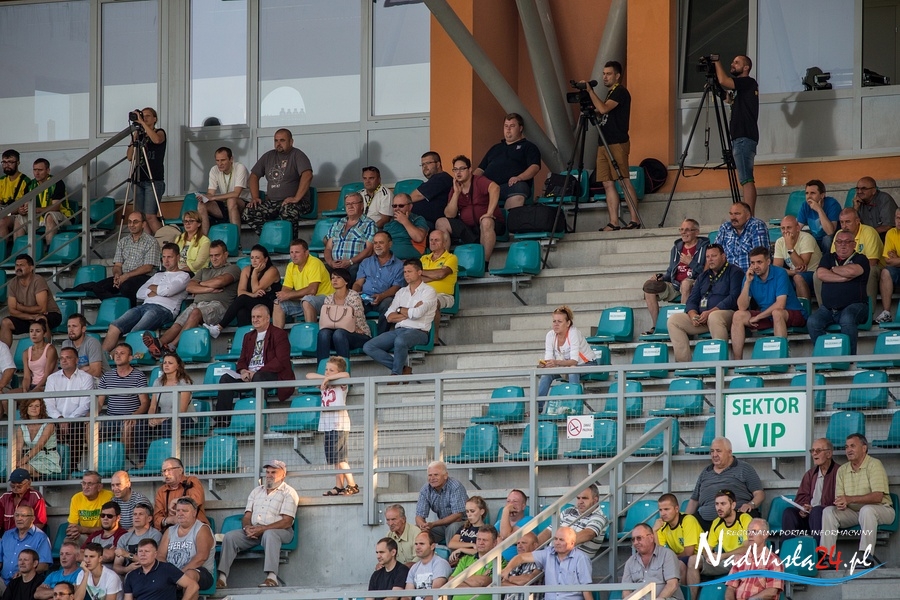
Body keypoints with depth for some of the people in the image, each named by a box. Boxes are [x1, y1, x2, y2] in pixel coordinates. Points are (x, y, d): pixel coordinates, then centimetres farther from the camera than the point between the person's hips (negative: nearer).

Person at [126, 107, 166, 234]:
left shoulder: (160, 133, 3)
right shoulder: (140, 135, 17)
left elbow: (156, 140, -23)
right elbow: (130, 157, 9)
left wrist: (142, 122, -21)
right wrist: (134, 139, -2)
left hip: (154, 180, -6)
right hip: (138, 180, 6)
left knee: (150, 216, -15)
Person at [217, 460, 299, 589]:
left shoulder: (289, 493, 2)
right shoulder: (257, 491, 21)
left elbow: (287, 521, -10)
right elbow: (247, 516, 15)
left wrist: (263, 529, -20)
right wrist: (247, 527, -10)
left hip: (279, 531, -5)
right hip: (253, 531, 5)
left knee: (269, 534, -40)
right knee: (230, 536, -18)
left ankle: (271, 577, -52)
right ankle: (222, 578, -27)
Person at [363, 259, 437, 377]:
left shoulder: (428, 291, 4)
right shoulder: (401, 292, 21)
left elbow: (417, 313, -13)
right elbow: (389, 317, 9)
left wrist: (400, 310, 4)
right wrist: (409, 313, -3)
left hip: (418, 332, -7)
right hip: (398, 330, 7)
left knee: (400, 341, -41)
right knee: (368, 347, -14)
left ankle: (396, 373, -21)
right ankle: (402, 369, -15)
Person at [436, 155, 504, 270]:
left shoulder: (479, 181, -8)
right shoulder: (455, 190, 9)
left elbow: (495, 188, -31)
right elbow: (449, 215, 0)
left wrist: (489, 213, -37)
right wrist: (456, 193, -8)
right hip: (467, 228, 6)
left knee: (486, 222, -39)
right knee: (441, 223, -7)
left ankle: (484, 264, -34)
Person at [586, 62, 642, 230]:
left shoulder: (620, 92, -7)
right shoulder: (611, 93, 21)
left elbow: (603, 109, -20)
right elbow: (601, 111, 25)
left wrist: (590, 91, -14)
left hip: (617, 143, -10)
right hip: (604, 144, 10)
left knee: (625, 181, -10)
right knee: (608, 183, 2)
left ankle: (635, 220, -10)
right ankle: (613, 222, -1)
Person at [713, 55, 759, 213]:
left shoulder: (748, 83, -7)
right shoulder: (740, 85, 21)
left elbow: (723, 81, -19)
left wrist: (717, 62, -4)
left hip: (744, 138, -11)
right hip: (739, 137, 11)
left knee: (746, 179, -16)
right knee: (745, 180, 7)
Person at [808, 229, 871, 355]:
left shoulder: (860, 259, 8)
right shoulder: (828, 258, 20)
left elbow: (851, 271, -15)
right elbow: (820, 274, 1)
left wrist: (833, 269, 3)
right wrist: (844, 278, -5)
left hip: (854, 305, -4)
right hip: (828, 307, 4)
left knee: (847, 320, -37)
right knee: (812, 322, -25)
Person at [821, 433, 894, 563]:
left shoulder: (874, 465, -9)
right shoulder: (842, 470, 10)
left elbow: (877, 497, -20)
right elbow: (839, 497, 7)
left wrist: (850, 499, -28)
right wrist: (841, 504, -20)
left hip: (881, 510, -6)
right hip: (853, 512, 6)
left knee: (866, 510, -38)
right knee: (828, 511, -15)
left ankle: (867, 553, -38)